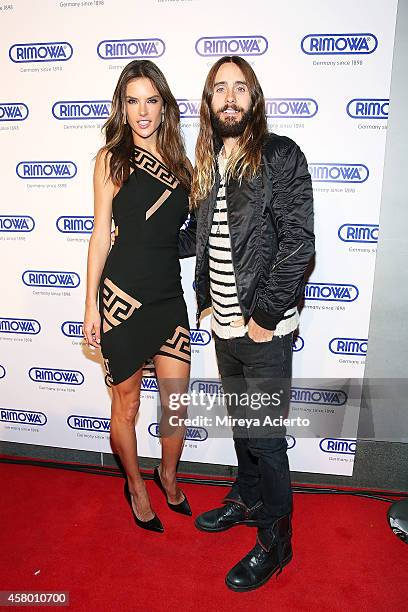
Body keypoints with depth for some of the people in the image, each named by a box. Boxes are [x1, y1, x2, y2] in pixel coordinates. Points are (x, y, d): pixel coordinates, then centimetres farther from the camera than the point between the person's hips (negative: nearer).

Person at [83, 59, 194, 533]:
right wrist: (91, 305, -3)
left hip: (170, 295, 4)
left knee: (177, 404, 9)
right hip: (123, 296, -3)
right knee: (127, 405, 11)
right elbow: (101, 234, -2)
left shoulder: (178, 159, 9)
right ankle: (135, 486, 37)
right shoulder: (112, 158, -2)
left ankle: (168, 474, 39)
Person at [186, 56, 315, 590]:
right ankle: (247, 500, 45)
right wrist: (206, 297, 9)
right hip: (224, 325, 7)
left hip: (264, 329, -6)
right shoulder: (208, 163, 12)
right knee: (241, 424, 22)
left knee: (265, 437, 5)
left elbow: (299, 241, -16)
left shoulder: (281, 155, -8)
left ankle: (275, 540, 27)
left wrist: (265, 314, -17)